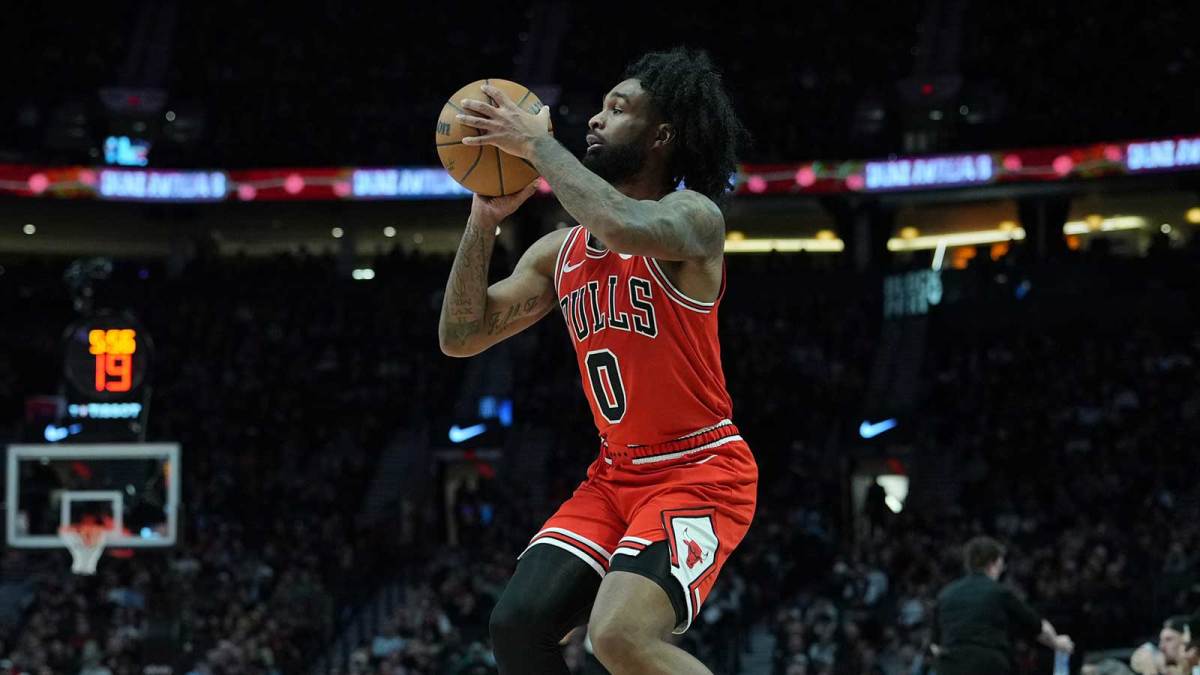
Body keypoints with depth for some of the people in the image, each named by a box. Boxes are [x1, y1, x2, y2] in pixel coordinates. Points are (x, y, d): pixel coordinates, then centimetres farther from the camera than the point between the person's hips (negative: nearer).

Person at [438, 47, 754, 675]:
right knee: (517, 624, -6)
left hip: (701, 471, -7)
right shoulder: (559, 251, 9)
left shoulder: (693, 217, -11)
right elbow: (459, 337, 9)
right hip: (616, 474, 7)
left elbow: (625, 227, -35)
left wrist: (538, 144, -23)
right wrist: (484, 221, -2)